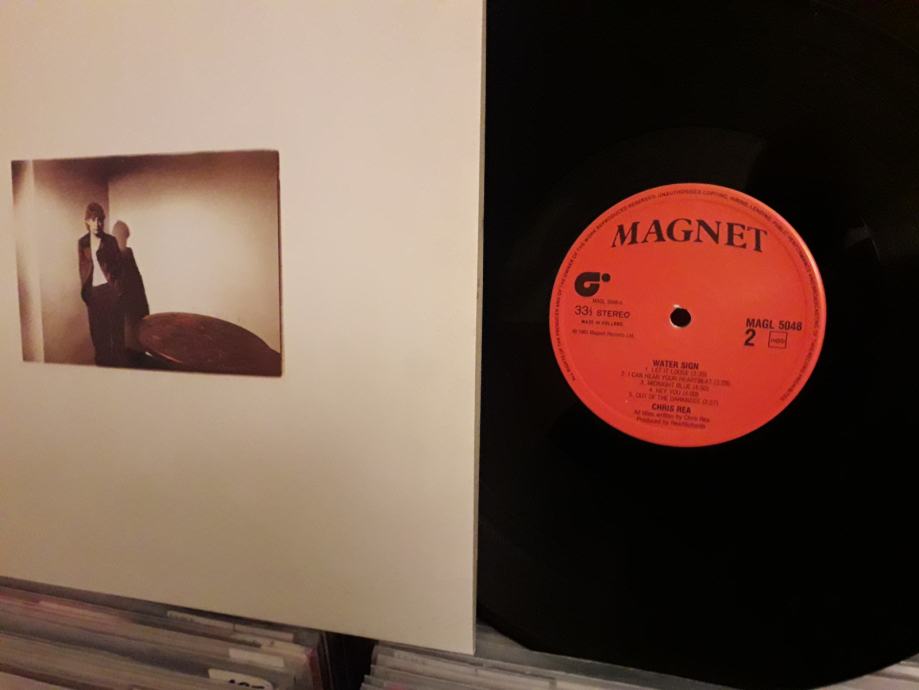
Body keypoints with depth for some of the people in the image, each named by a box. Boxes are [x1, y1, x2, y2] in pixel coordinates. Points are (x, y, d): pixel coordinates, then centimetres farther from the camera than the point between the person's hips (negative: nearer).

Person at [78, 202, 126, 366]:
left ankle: (118, 360, 8)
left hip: (109, 288, -3)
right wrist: (84, 288, 8)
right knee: (98, 328, 7)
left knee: (116, 326, 0)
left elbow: (118, 265, 0)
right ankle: (102, 360, 18)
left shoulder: (110, 240, 1)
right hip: (93, 290, 3)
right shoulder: (82, 242, 8)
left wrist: (117, 287, -8)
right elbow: (82, 267, 13)